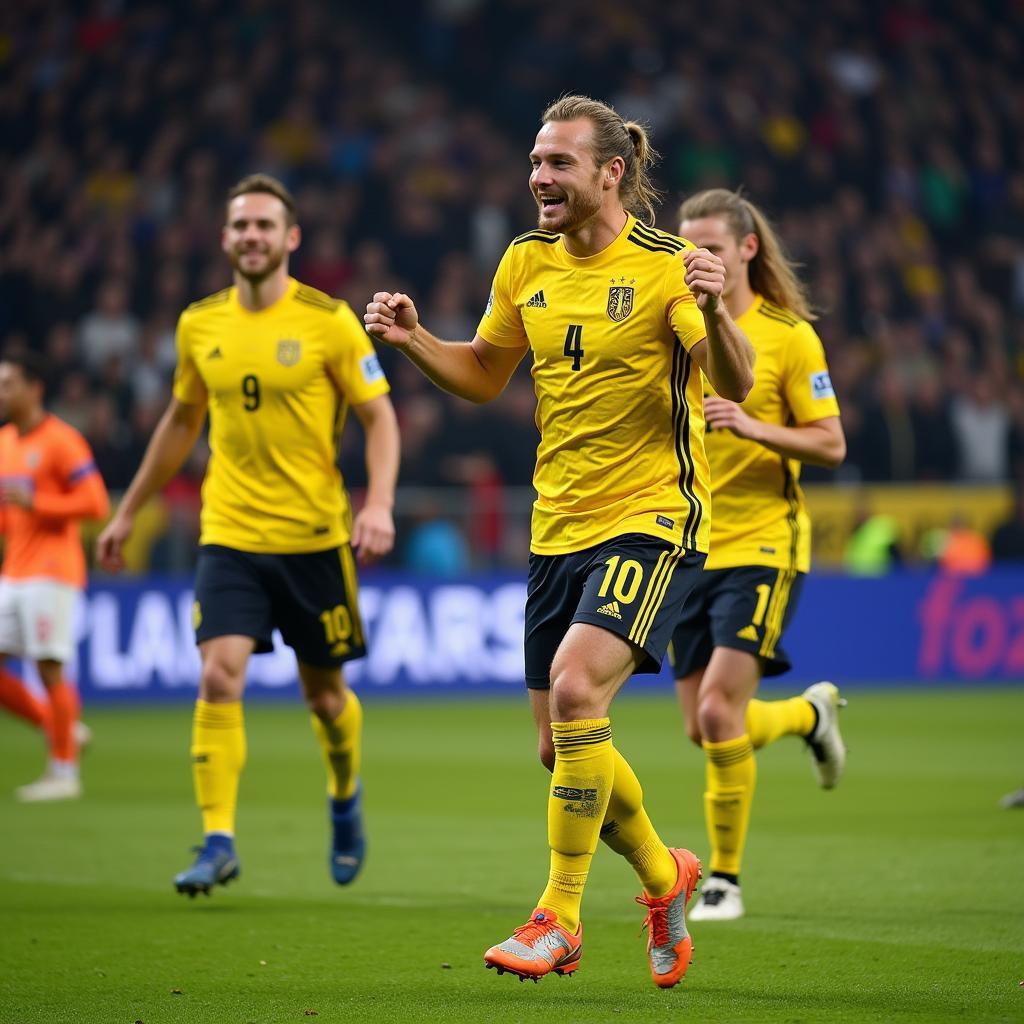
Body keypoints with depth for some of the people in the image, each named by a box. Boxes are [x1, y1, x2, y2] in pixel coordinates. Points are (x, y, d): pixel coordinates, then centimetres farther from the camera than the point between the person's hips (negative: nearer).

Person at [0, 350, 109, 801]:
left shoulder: (61, 440, -10)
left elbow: (95, 503, -16)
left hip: (50, 572, -8)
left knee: (49, 667, -6)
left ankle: (64, 772, 3)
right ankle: (62, 728, 17)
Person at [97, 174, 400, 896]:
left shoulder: (328, 321, -7)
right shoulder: (199, 324, 4)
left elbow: (380, 415, -3)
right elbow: (182, 422, 19)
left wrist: (380, 504, -19)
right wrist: (128, 513, 22)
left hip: (314, 538, -2)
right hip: (229, 536, 2)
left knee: (324, 691, 10)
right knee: (219, 676, -15)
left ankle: (346, 797, 40)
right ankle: (219, 844, -12)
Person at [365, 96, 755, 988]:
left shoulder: (665, 267, -11)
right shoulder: (526, 264, 7)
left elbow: (736, 383, -20)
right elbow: (485, 377, 20)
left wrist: (715, 312, -39)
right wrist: (413, 340, 2)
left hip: (651, 519, -6)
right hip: (559, 528, 7)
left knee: (575, 688, -25)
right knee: (564, 745, 7)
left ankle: (560, 916, -14)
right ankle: (664, 877, 34)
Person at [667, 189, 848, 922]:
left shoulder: (789, 334, -6)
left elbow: (831, 445, -7)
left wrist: (752, 427, -22)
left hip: (761, 546, -5)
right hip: (690, 551, 6)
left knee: (719, 711, -17)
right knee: (703, 729, 7)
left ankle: (726, 879, -3)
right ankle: (810, 713, 38)